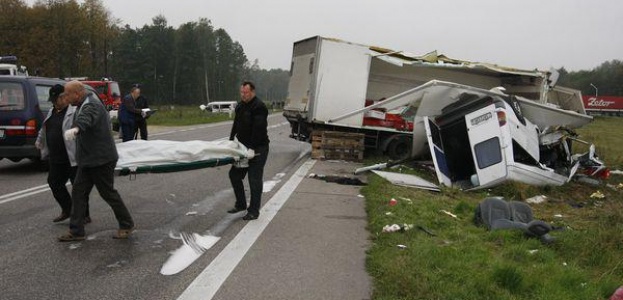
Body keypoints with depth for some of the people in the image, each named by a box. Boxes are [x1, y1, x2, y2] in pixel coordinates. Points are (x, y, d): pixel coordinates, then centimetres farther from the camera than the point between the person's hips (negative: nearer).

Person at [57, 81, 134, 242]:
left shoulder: (92, 105, -21)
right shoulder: (84, 104, 13)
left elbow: (86, 118, -45)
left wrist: (75, 129, -65)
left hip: (101, 159, -10)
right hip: (88, 160, 10)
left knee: (108, 193, 0)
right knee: (78, 192, 7)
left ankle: (127, 225, 16)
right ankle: (76, 231, 12)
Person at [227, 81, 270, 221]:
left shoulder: (259, 107, -16)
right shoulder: (240, 106, 13)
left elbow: (258, 129, -24)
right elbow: (236, 125, 20)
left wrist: (252, 149, -29)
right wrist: (230, 141, 10)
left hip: (257, 149, -9)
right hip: (243, 148, 9)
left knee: (255, 180, -3)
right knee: (234, 174, 12)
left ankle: (253, 211, 7)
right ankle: (240, 204, 26)